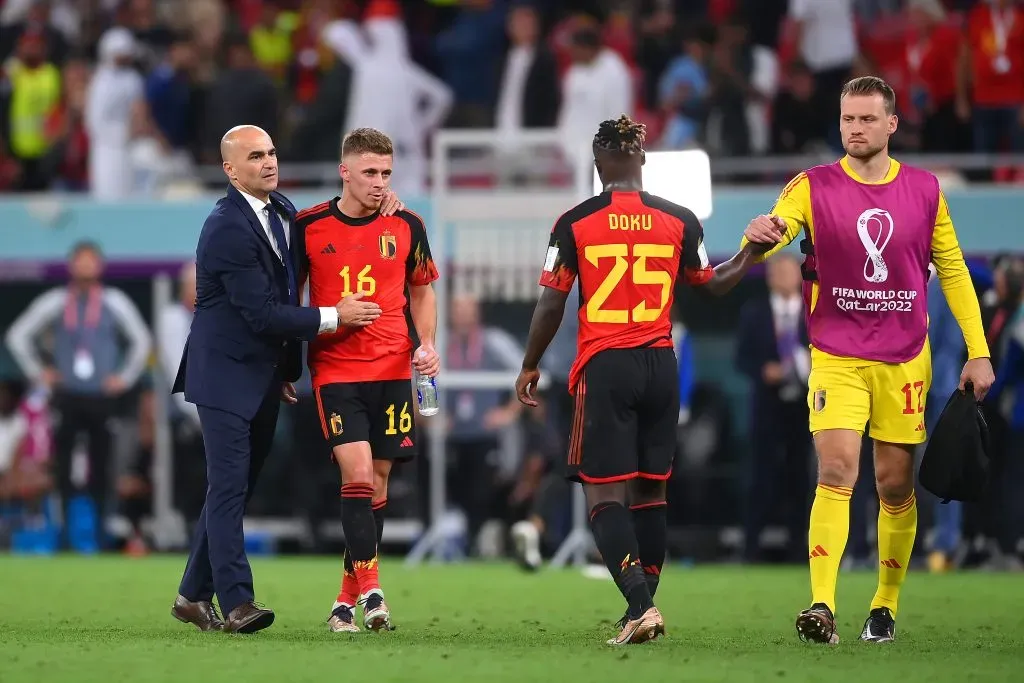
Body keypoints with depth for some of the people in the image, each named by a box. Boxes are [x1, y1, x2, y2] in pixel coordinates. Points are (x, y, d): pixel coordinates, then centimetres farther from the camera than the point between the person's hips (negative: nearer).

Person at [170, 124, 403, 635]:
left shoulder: (282, 210, 10)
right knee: (228, 487, -11)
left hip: (264, 376, 9)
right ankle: (236, 603, -14)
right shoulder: (228, 229, -19)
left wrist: (289, 368, 18)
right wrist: (332, 317, -16)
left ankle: (193, 596, 20)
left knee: (235, 489, 12)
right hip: (227, 375, -9)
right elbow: (262, 313, -21)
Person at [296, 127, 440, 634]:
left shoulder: (406, 227, 3)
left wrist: (427, 343, 2)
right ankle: (370, 591, -16)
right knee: (357, 472, -17)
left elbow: (421, 289, 18)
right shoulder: (309, 226, -2)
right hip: (335, 370, -3)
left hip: (393, 369, 3)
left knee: (378, 480, 5)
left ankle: (349, 596, 18)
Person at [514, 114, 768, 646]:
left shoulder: (574, 224, -5)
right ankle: (642, 610, 17)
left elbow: (551, 305, -2)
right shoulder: (679, 220, 2)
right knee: (651, 491, 14)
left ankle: (640, 603, -22)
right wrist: (751, 253, 31)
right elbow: (712, 285, 15)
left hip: (603, 368, -3)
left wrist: (530, 366, 11)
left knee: (604, 495, -4)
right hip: (659, 366, 3)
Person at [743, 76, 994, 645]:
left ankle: (886, 604, 22)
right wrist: (758, 236, -43)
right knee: (837, 473, -17)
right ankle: (822, 607, -24)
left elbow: (952, 269, 10)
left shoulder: (924, 190, 4)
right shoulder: (813, 187, -2)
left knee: (895, 486, 6)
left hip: (904, 358, 2)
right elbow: (774, 231, -17)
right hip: (836, 356, -2)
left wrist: (978, 351, 6)